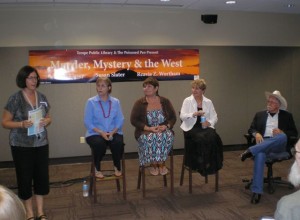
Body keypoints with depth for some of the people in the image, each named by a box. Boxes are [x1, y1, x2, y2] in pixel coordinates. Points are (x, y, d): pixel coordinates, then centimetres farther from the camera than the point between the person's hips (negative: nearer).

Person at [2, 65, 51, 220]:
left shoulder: (42, 97, 5)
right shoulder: (15, 99, -10)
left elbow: (48, 117, 14)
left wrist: (46, 121, -9)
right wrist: (22, 124, -24)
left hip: (41, 144, 5)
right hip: (21, 146, -4)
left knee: (42, 176, 9)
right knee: (25, 178, 5)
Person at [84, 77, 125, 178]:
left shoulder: (116, 102, 8)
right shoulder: (91, 102, 0)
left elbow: (120, 120, 2)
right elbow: (88, 122, -5)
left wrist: (112, 132, -16)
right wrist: (101, 133, -17)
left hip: (113, 132, 2)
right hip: (95, 133, -1)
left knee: (118, 142, -31)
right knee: (99, 143, -34)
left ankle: (117, 166, 1)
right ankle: (97, 168, -3)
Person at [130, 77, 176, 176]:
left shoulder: (165, 101, 9)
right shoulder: (139, 103, 3)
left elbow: (173, 117, 9)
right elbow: (133, 120, -3)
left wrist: (166, 126, -13)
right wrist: (148, 128, -16)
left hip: (163, 130, 1)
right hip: (145, 132, -1)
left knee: (168, 136, -33)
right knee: (150, 138, -36)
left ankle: (161, 163, -15)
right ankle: (153, 164, -15)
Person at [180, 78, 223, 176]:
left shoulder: (208, 102, 15)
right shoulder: (187, 101, 7)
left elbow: (214, 117, 12)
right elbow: (182, 116, -4)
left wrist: (209, 122, -10)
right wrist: (194, 114, -21)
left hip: (205, 127, 3)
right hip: (191, 128, -2)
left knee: (213, 137, -30)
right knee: (201, 138, -34)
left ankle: (212, 164, -16)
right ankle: (201, 164, -16)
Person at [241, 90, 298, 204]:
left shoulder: (287, 116, 15)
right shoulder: (259, 114, 20)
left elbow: (294, 133, 10)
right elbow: (251, 129, 15)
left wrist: (282, 132, -11)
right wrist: (257, 134, -9)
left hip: (279, 145, 0)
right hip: (263, 143, 0)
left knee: (282, 136, -36)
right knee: (260, 155, -36)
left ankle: (251, 151, -37)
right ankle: (256, 191, -37)